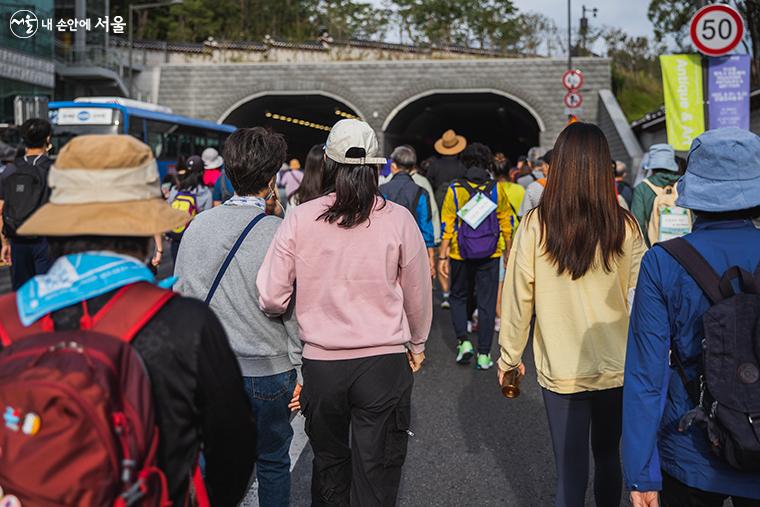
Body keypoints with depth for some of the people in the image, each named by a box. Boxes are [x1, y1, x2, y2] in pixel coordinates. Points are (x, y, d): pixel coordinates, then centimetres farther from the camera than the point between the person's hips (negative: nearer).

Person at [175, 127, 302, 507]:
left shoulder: (198, 226, -2)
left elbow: (181, 295, 5)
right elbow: (292, 310, -11)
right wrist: (300, 372, -1)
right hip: (268, 371, -3)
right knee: (272, 463, 15)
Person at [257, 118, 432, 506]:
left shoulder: (299, 219, -7)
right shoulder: (398, 219, -7)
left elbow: (271, 299, -8)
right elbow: (418, 295, 3)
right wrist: (416, 344, 21)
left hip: (320, 362, 1)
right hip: (384, 361, -1)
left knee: (328, 461, 23)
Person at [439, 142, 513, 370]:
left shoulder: (455, 190, -5)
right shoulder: (497, 189, -1)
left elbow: (447, 226, -6)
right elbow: (506, 224, 2)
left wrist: (443, 256, -2)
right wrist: (509, 251, 12)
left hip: (460, 256, 0)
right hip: (490, 256, 1)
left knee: (458, 297, 19)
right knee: (487, 303, 6)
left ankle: (463, 341, 5)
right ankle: (484, 354, 8)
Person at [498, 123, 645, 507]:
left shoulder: (536, 225, -12)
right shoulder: (625, 227, -9)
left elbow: (518, 298, -8)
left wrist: (509, 356, 5)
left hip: (560, 370, -2)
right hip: (617, 369, 2)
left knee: (571, 471, 9)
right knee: (608, 455, 23)